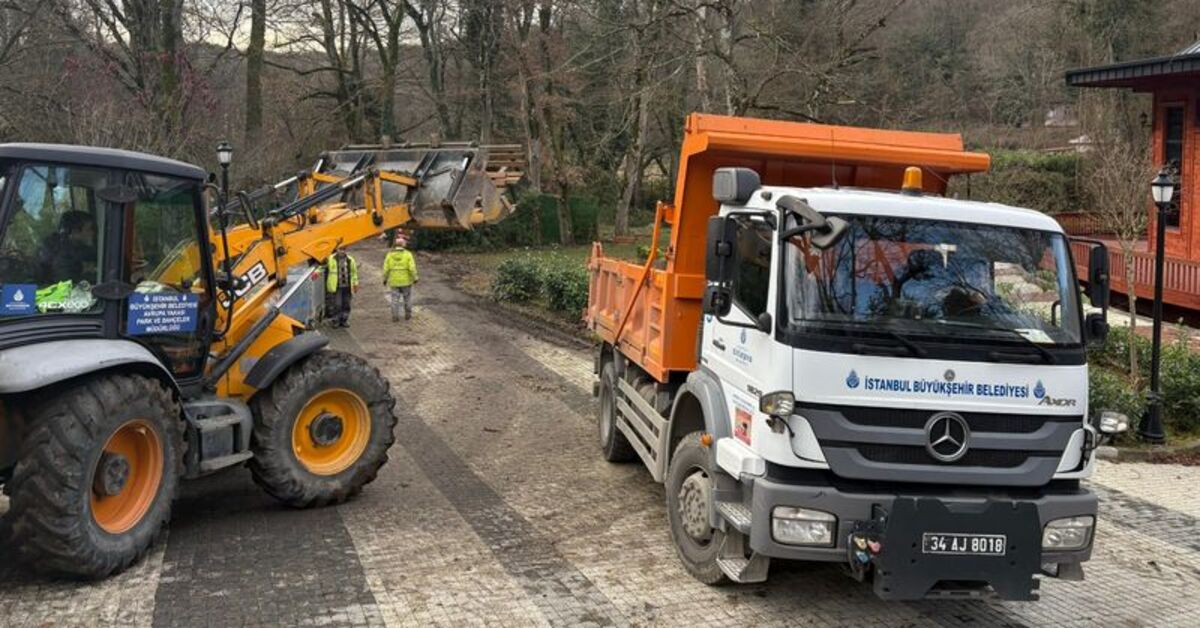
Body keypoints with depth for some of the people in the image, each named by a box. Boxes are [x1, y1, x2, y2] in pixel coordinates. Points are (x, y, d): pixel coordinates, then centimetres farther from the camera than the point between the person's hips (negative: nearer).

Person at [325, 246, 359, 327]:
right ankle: (335, 321, 4)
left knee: (346, 305, 9)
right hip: (336, 287, -4)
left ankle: (344, 320, 21)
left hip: (347, 287, 4)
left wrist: (355, 284, 13)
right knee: (337, 305, -7)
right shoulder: (331, 259, -1)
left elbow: (354, 272, 14)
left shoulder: (350, 260, 8)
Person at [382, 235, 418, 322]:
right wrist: (415, 278, -4)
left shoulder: (390, 254, -6)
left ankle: (395, 316, 3)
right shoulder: (408, 254, -12)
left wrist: (385, 279, 7)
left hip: (394, 281, 1)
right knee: (407, 297, 16)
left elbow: (386, 268, -5)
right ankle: (408, 314, 22)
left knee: (395, 299, 7)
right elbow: (412, 268, -16)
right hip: (406, 280, -1)